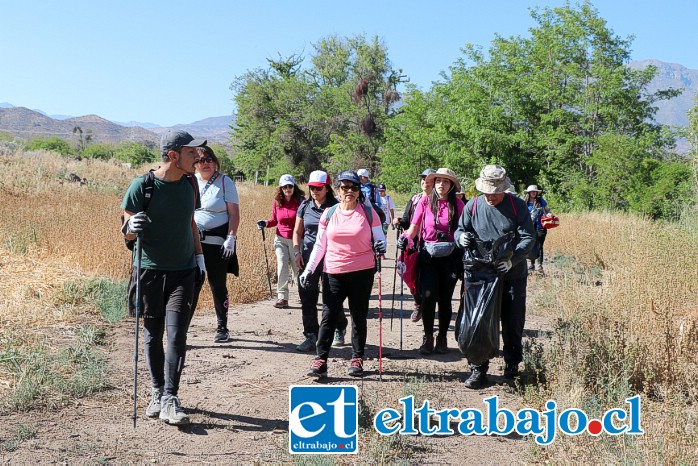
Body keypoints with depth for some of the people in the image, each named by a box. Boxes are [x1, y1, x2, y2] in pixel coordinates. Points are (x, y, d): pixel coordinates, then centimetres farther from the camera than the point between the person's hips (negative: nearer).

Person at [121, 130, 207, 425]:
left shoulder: (189, 184, 7)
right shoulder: (141, 185, -8)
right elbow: (126, 231, -5)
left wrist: (199, 257, 18)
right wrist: (132, 228, -28)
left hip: (183, 271, 3)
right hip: (150, 270, -2)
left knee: (176, 334, -7)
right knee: (152, 335, 8)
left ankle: (170, 400, -7)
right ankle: (157, 393, 22)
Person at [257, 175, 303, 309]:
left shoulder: (300, 201, -7)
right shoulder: (277, 202, 3)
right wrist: (265, 223, -4)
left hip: (296, 239, -2)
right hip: (281, 239, 2)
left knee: (298, 267, 6)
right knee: (282, 266, -8)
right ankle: (282, 297, -6)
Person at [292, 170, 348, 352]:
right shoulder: (305, 206, 8)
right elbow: (297, 231, 14)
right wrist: (297, 252, 4)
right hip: (308, 255, 4)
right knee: (307, 296, -2)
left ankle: (339, 330, 26)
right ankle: (311, 336, 5)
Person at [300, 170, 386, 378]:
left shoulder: (368, 212, 1)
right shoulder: (329, 214, 6)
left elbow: (379, 238, 5)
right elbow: (320, 245, 9)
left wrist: (381, 246, -19)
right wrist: (309, 269, 3)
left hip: (362, 272, -1)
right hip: (333, 273, 1)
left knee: (359, 316, 9)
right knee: (329, 316, -4)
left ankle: (357, 359, 20)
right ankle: (320, 361, -2)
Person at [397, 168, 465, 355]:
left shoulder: (458, 204, 2)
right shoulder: (425, 202, 2)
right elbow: (414, 227, 2)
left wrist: (463, 256, -7)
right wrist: (405, 238, -18)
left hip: (450, 256, 1)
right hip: (428, 255, 0)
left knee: (445, 298, 6)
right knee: (428, 295, -11)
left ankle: (442, 338, 20)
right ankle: (428, 337, 5)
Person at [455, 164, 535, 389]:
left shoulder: (517, 205, -7)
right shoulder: (472, 206, -2)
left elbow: (528, 237, -8)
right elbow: (460, 230, 10)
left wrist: (513, 259, -24)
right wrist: (461, 237, -15)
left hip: (513, 275, -1)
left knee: (513, 322, 10)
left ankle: (512, 365, 29)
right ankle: (478, 368, 11)